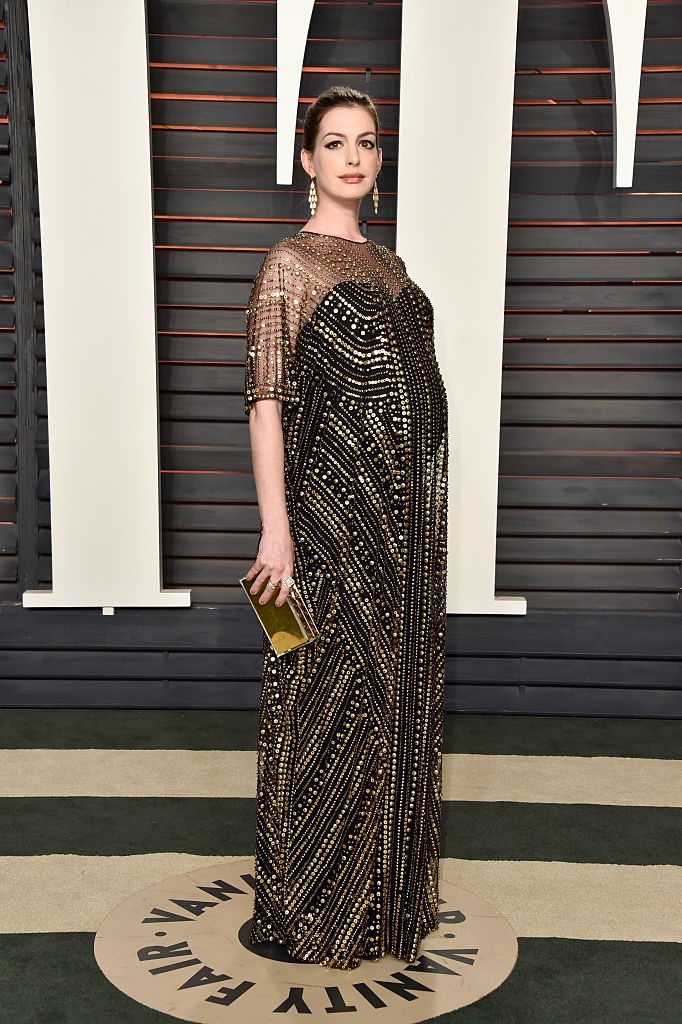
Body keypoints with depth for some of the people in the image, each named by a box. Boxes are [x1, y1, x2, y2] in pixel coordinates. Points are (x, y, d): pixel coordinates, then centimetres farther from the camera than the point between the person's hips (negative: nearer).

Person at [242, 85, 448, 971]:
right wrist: (276, 527, -19)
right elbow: (265, 399, -11)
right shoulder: (291, 262, -5)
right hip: (335, 509, -7)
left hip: (405, 516, 7)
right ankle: (306, 907, 19)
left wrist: (427, 515, 16)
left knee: (393, 691, 13)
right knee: (328, 697, 1)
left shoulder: (386, 264, 17)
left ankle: (383, 888, 30)